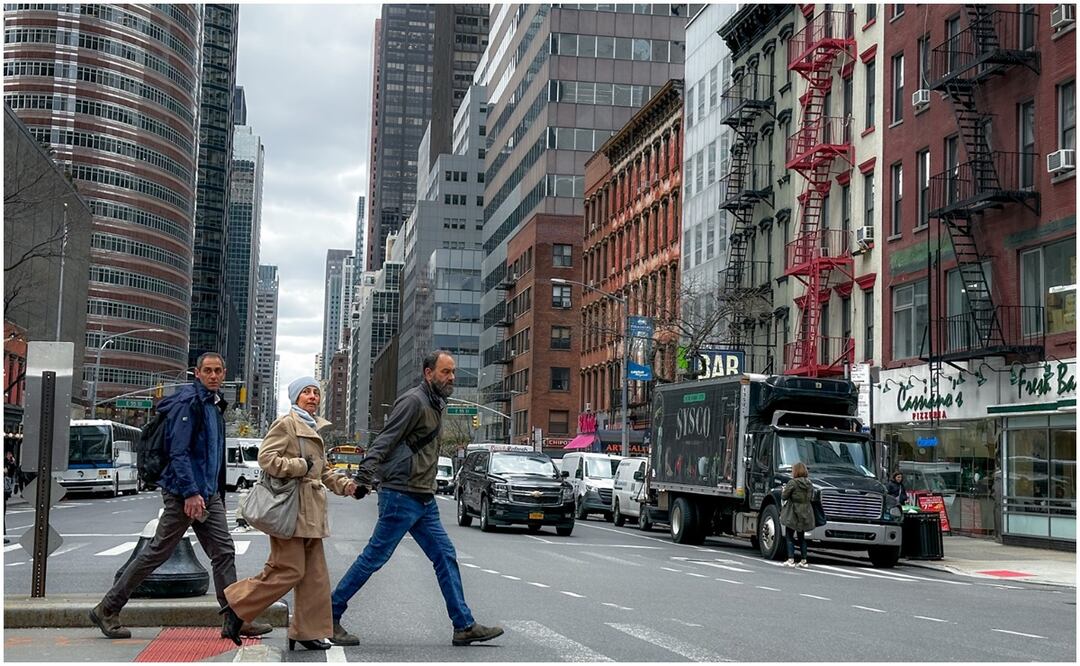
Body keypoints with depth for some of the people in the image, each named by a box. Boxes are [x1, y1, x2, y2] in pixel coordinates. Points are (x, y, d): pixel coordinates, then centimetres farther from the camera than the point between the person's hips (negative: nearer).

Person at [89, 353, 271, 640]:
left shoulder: (215, 405, 16)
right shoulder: (188, 402, -13)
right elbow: (178, 451, -20)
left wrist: (218, 495, 22)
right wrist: (190, 492, -26)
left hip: (208, 494, 9)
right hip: (184, 492, -9)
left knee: (224, 552, 4)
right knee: (157, 552, -1)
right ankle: (107, 610, 9)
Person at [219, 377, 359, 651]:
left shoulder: (315, 428, 21)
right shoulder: (285, 424, -6)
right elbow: (266, 458, -16)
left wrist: (346, 485, 11)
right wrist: (300, 466, -17)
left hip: (310, 511, 9)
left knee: (314, 574, 8)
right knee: (289, 571, -10)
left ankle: (308, 631, 14)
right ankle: (236, 608, 2)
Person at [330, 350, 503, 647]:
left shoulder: (435, 404, 17)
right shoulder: (413, 401, -13)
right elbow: (385, 441, -21)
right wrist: (365, 476, -31)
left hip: (424, 500, 10)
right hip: (401, 496, -10)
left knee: (446, 557, 7)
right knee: (374, 558, -4)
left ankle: (464, 626, 9)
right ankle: (329, 615, 6)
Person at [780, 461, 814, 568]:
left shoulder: (792, 483, -15)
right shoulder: (809, 484, 3)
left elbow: (784, 496, -12)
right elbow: (811, 497, 11)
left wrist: (784, 490, 8)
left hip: (793, 514, -6)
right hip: (805, 515, 6)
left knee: (790, 537, 4)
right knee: (801, 537, 15)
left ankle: (791, 559, -3)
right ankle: (804, 560, 13)